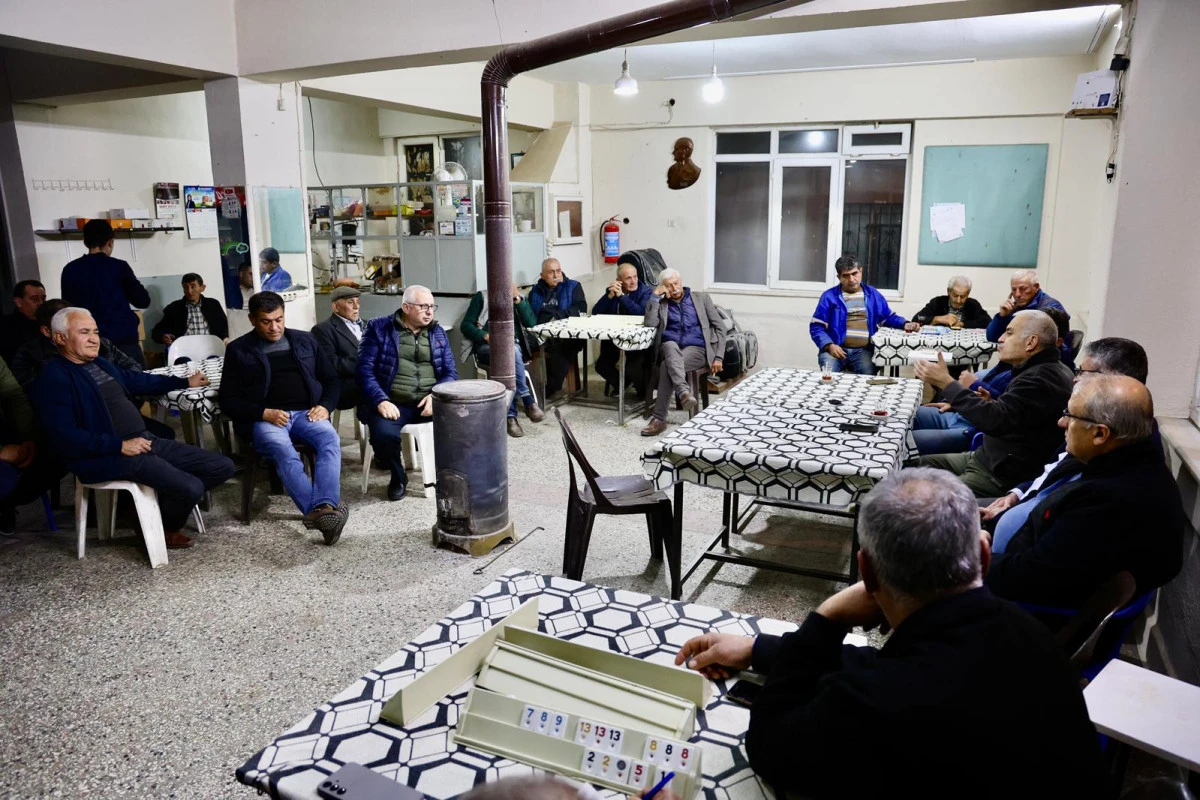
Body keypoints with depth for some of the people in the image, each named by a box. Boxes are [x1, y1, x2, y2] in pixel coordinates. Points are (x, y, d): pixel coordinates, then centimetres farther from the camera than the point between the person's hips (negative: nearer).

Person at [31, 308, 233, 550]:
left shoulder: (101, 364, 17)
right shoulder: (54, 377, -11)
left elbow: (136, 380, 36)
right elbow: (63, 437, -20)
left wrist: (185, 382, 43)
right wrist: (120, 446, -21)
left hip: (145, 440, 9)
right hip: (109, 456, -9)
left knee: (223, 467, 0)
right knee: (190, 487, -26)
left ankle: (164, 507, 13)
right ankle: (163, 528, 7)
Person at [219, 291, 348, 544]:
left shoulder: (305, 341, 18)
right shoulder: (238, 350, 10)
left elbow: (330, 379, 20)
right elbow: (227, 400, 6)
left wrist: (325, 406, -2)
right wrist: (264, 413, -11)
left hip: (306, 413, 2)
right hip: (264, 419, -2)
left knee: (330, 439, -32)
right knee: (284, 451, -36)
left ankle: (324, 508, -47)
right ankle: (318, 511, -48)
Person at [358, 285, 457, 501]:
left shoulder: (438, 333, 16)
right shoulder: (379, 329, 6)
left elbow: (450, 372, 9)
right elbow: (365, 368, -3)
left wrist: (436, 395, -12)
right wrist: (381, 401, -18)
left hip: (430, 402, 3)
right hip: (393, 404, -2)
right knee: (383, 434, -33)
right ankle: (398, 476, 1)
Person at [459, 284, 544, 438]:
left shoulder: (518, 297, 19)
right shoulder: (481, 297, 14)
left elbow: (531, 323, 3)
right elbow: (465, 325, 5)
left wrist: (517, 299, -4)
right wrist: (485, 335, -13)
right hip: (487, 347, -1)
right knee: (511, 353, -37)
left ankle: (511, 415, -39)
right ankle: (528, 401, -36)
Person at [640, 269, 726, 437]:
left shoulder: (701, 297, 16)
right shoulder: (661, 304, 19)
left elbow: (720, 328, 12)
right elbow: (649, 323, -2)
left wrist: (718, 357, 0)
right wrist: (655, 295, -1)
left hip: (696, 349, -1)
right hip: (669, 348, 2)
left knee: (667, 367, -32)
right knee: (671, 346, -37)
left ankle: (659, 419, -34)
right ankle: (684, 393, -54)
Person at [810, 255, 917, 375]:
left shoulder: (872, 294, 17)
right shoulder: (829, 296, 6)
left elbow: (889, 317, 27)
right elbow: (816, 327, 2)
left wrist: (905, 324, 7)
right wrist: (829, 345, -14)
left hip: (863, 351, 2)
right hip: (836, 349, -2)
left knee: (868, 376, -28)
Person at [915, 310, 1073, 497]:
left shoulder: (1042, 378, -23)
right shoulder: (1041, 370, 12)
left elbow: (995, 420, -30)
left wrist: (945, 382, -25)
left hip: (1005, 475, -11)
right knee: (923, 463, 11)